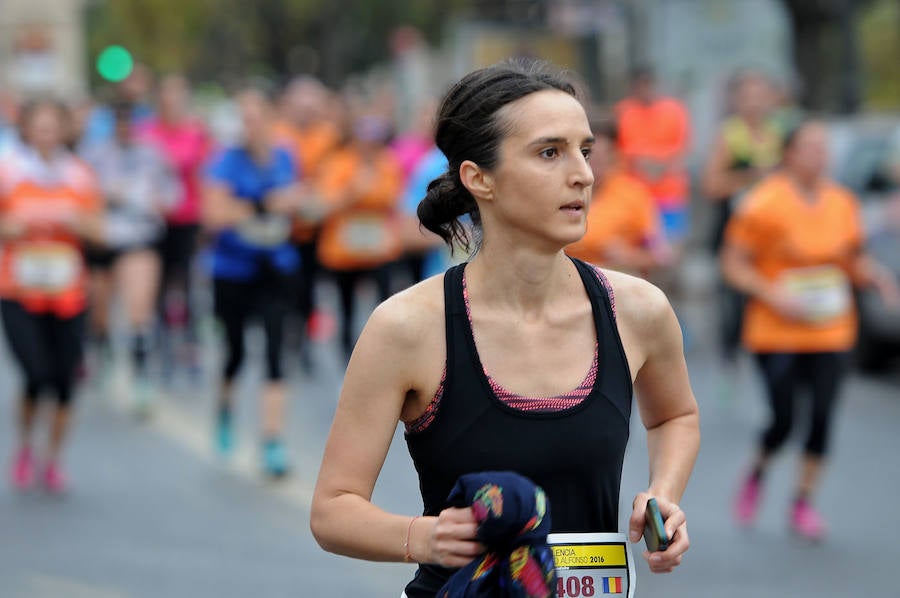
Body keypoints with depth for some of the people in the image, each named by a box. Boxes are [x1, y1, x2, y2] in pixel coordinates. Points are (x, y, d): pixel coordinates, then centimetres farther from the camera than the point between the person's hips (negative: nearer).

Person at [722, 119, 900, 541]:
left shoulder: (841, 202, 4)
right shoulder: (765, 204, -10)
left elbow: (853, 260, 15)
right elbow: (733, 265, -7)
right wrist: (773, 294, -20)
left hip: (831, 332, 4)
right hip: (777, 333, -4)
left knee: (822, 417, -2)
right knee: (782, 420, -6)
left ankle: (803, 504, 13)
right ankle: (756, 474, 27)